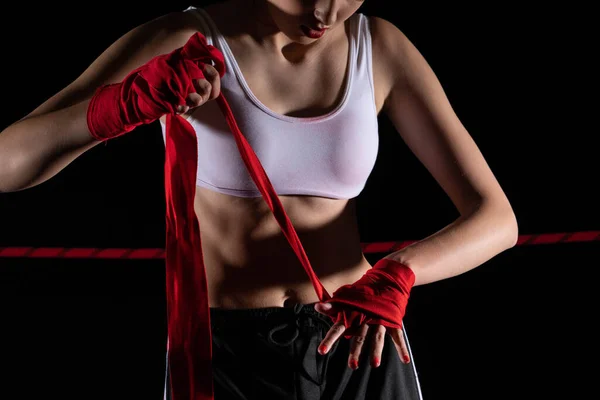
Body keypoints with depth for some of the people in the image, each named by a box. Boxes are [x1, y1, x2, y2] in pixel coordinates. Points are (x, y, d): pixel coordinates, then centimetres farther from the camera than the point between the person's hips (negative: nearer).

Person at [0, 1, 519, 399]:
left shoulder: (383, 48, -2)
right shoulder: (180, 45, -11)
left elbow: (497, 219, -5)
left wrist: (395, 276, -26)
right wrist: (125, 106, -36)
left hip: (357, 348, 3)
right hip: (225, 357, -2)